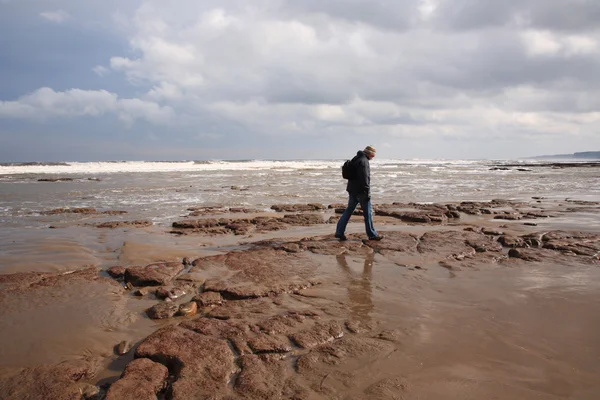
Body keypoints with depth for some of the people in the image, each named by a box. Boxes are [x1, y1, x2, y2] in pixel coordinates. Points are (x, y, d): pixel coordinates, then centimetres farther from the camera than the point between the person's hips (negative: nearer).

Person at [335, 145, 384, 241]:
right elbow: (365, 178, -21)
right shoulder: (363, 161, -16)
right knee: (368, 212, 1)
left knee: (348, 211, 11)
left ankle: (339, 232, 9)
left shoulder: (355, 159, 16)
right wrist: (367, 193, -18)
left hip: (352, 190, 10)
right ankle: (372, 234, 11)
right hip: (361, 191, -9)